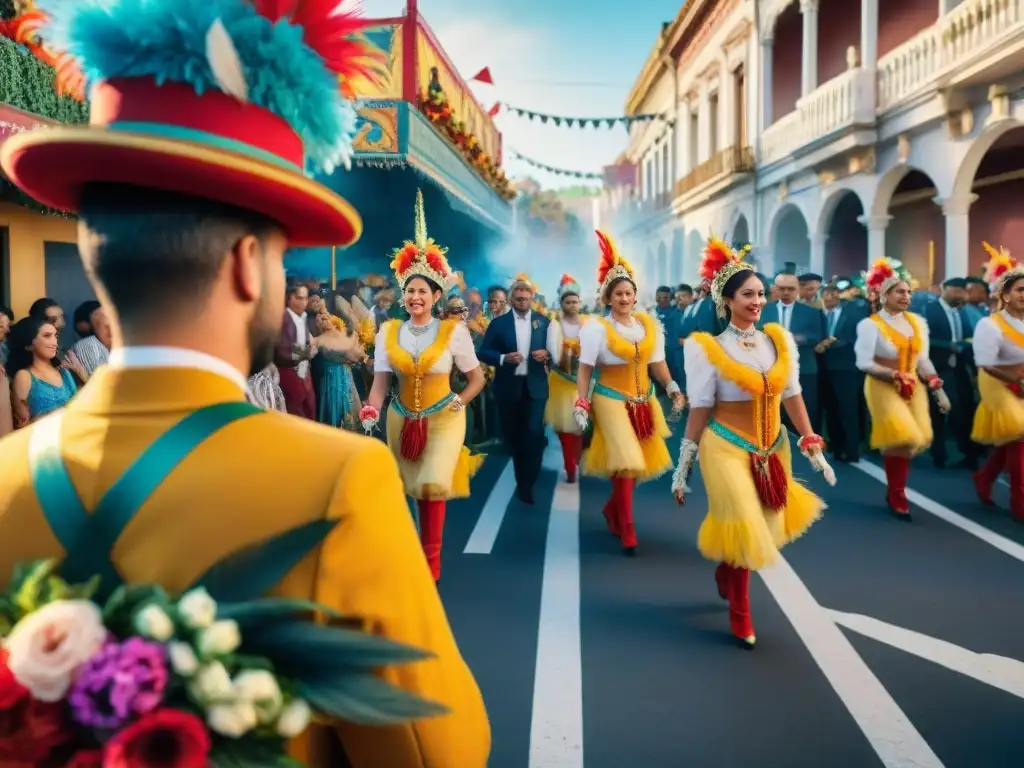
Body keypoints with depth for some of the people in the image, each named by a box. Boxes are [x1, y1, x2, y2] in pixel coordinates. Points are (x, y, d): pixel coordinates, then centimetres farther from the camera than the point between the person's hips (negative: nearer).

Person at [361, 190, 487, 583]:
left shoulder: (453, 331, -8)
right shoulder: (388, 332, -1)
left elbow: (477, 377, 0)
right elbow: (380, 381, -5)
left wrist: (460, 402, -15)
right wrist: (371, 411, -21)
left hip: (443, 418, -3)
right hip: (401, 418, 3)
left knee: (434, 483, -16)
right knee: (415, 488, 13)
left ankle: (431, 558, 1)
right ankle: (424, 550, 33)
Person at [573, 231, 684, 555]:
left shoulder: (649, 324, 4)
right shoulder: (597, 327, -9)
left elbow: (657, 363, 8)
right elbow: (585, 369, -8)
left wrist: (672, 388, -5)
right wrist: (582, 405, -14)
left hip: (643, 400, 5)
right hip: (611, 400, -5)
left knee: (639, 462, 11)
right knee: (626, 461, -11)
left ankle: (613, 508, 35)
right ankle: (627, 530, 0)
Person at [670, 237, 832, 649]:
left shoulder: (780, 340, 2)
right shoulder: (708, 349, -11)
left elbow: (792, 397, 5)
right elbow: (700, 410, -8)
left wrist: (813, 448, 3)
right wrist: (683, 466, -6)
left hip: (773, 448, 5)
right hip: (727, 448, -5)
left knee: (763, 528, 15)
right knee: (742, 531, -1)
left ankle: (725, 574, 47)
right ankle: (740, 615, 22)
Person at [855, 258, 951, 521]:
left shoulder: (917, 322, 6)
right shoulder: (870, 324, -12)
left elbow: (923, 361, 8)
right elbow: (864, 362, -15)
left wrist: (938, 389, 0)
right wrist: (894, 376, -24)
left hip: (913, 388, 6)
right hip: (884, 388, -6)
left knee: (918, 439, 5)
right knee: (902, 438, -12)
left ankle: (895, 490, 26)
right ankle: (897, 494, 10)